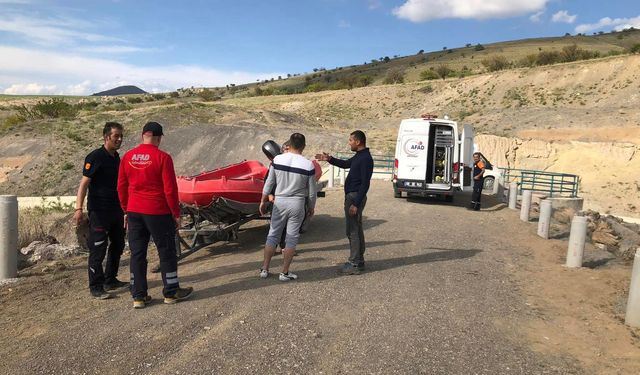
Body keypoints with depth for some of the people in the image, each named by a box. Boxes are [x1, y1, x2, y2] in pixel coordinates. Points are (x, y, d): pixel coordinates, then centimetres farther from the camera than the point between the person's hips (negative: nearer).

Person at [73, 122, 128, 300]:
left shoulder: (117, 158, 11)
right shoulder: (95, 157, -12)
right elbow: (84, 184, -17)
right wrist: (79, 208, -24)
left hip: (116, 210, 8)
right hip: (99, 211, -8)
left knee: (118, 245, 16)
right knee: (98, 249, -2)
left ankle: (110, 280, 29)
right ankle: (96, 287, 8)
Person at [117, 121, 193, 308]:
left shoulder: (128, 157, 4)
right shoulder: (162, 157, -12)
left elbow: (121, 187, 9)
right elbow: (170, 189, -12)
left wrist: (126, 211, 19)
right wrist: (176, 213, -3)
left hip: (134, 212, 5)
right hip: (158, 213, -5)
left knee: (137, 253, 10)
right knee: (166, 252, 8)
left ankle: (139, 296, 16)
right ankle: (171, 292, 17)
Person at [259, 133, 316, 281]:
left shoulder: (277, 160, -5)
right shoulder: (308, 165, -10)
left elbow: (269, 183, 1)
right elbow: (312, 191, -3)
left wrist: (263, 201, 13)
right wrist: (311, 207, 13)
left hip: (279, 202, 2)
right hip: (297, 204, -2)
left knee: (273, 235, 14)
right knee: (291, 238, 8)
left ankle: (265, 269, 20)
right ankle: (285, 273, 15)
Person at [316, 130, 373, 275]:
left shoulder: (365, 159, -18)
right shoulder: (359, 156, 12)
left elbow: (365, 183, -22)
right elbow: (345, 164, 29)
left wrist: (356, 204, -23)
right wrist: (330, 159, 16)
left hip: (355, 197, -11)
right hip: (352, 196, 11)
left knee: (352, 231, -6)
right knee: (357, 230, 16)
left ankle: (354, 265, 0)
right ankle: (359, 261, 25)